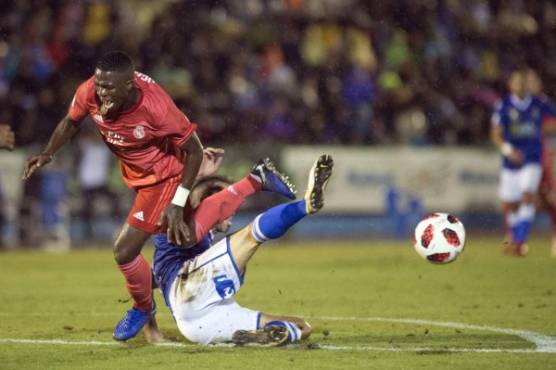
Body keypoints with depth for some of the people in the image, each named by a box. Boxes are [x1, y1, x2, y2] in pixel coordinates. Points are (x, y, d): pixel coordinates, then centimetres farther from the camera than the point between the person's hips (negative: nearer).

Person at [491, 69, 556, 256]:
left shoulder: (538, 104, 1)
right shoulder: (503, 106, -5)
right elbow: (496, 134, -12)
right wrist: (507, 149, -28)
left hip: (532, 161, 0)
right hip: (510, 163, 0)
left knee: (528, 198, -18)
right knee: (510, 205, 6)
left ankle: (519, 242, -19)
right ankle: (514, 239, 29)